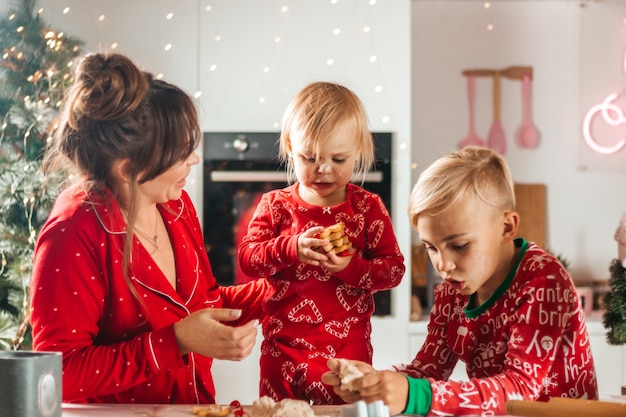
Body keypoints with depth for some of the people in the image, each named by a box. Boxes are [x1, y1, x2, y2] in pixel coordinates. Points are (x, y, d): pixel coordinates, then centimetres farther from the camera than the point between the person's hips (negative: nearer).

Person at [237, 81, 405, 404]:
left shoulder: (368, 208, 0)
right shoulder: (275, 205, 3)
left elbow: (395, 268, -3)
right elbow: (247, 258, -6)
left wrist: (351, 268, -20)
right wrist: (290, 248, -22)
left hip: (346, 348, -1)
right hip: (283, 347, 1)